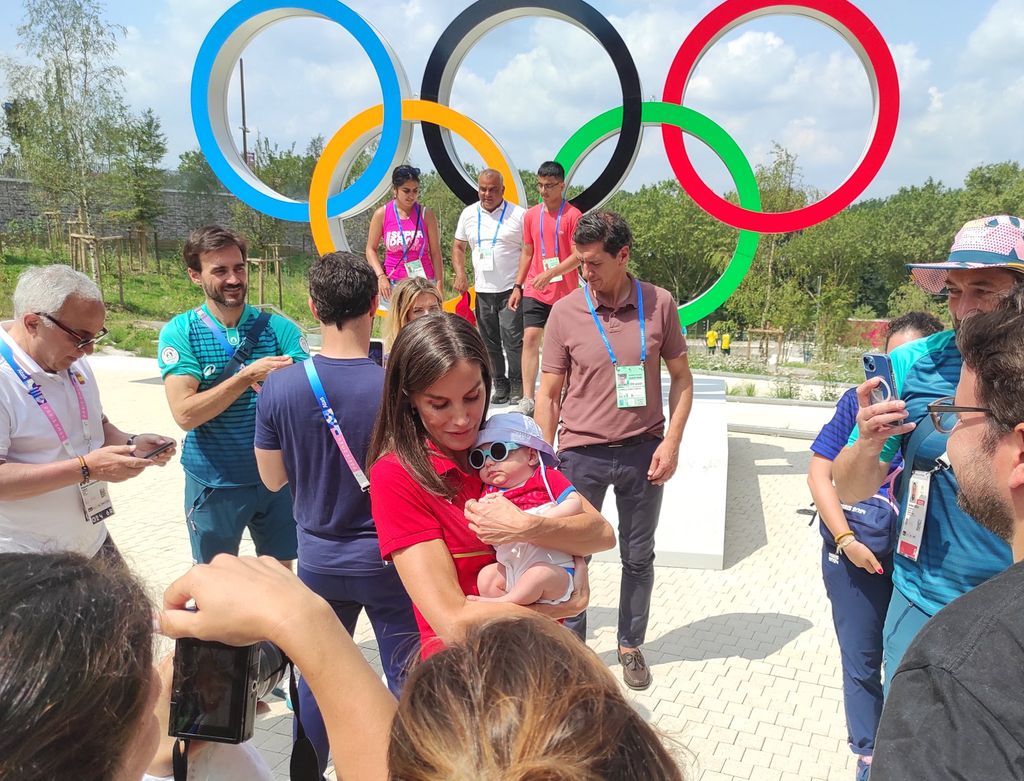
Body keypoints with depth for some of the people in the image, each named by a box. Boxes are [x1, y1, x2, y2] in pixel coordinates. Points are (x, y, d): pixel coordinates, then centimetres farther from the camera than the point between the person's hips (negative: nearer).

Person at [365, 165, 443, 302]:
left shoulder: (426, 214, 1)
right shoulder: (381, 214, 1)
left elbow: (435, 252, 1)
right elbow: (371, 249, 6)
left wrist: (439, 285, -4)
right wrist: (381, 276, -9)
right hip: (393, 284, 0)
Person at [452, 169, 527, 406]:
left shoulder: (519, 215, -4)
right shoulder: (468, 214, 9)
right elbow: (458, 247, 17)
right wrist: (460, 274, 2)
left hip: (511, 290, -4)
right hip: (482, 290, 5)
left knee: (512, 340, -9)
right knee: (490, 343, 10)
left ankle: (517, 388, 1)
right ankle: (500, 387, 21)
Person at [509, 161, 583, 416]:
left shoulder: (573, 215, -7)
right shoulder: (531, 215, 7)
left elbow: (578, 255, -12)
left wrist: (551, 273, -24)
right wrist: (518, 286, 10)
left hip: (565, 292, -3)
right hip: (534, 290, 3)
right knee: (530, 338, -9)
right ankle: (528, 398, -9)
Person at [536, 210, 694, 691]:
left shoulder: (659, 305, -3)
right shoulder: (565, 312, -5)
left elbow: (681, 378, 4)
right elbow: (548, 393, -1)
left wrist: (671, 441, -6)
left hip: (642, 452, 1)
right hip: (581, 454, -1)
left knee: (639, 557, 14)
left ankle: (631, 646, 34)